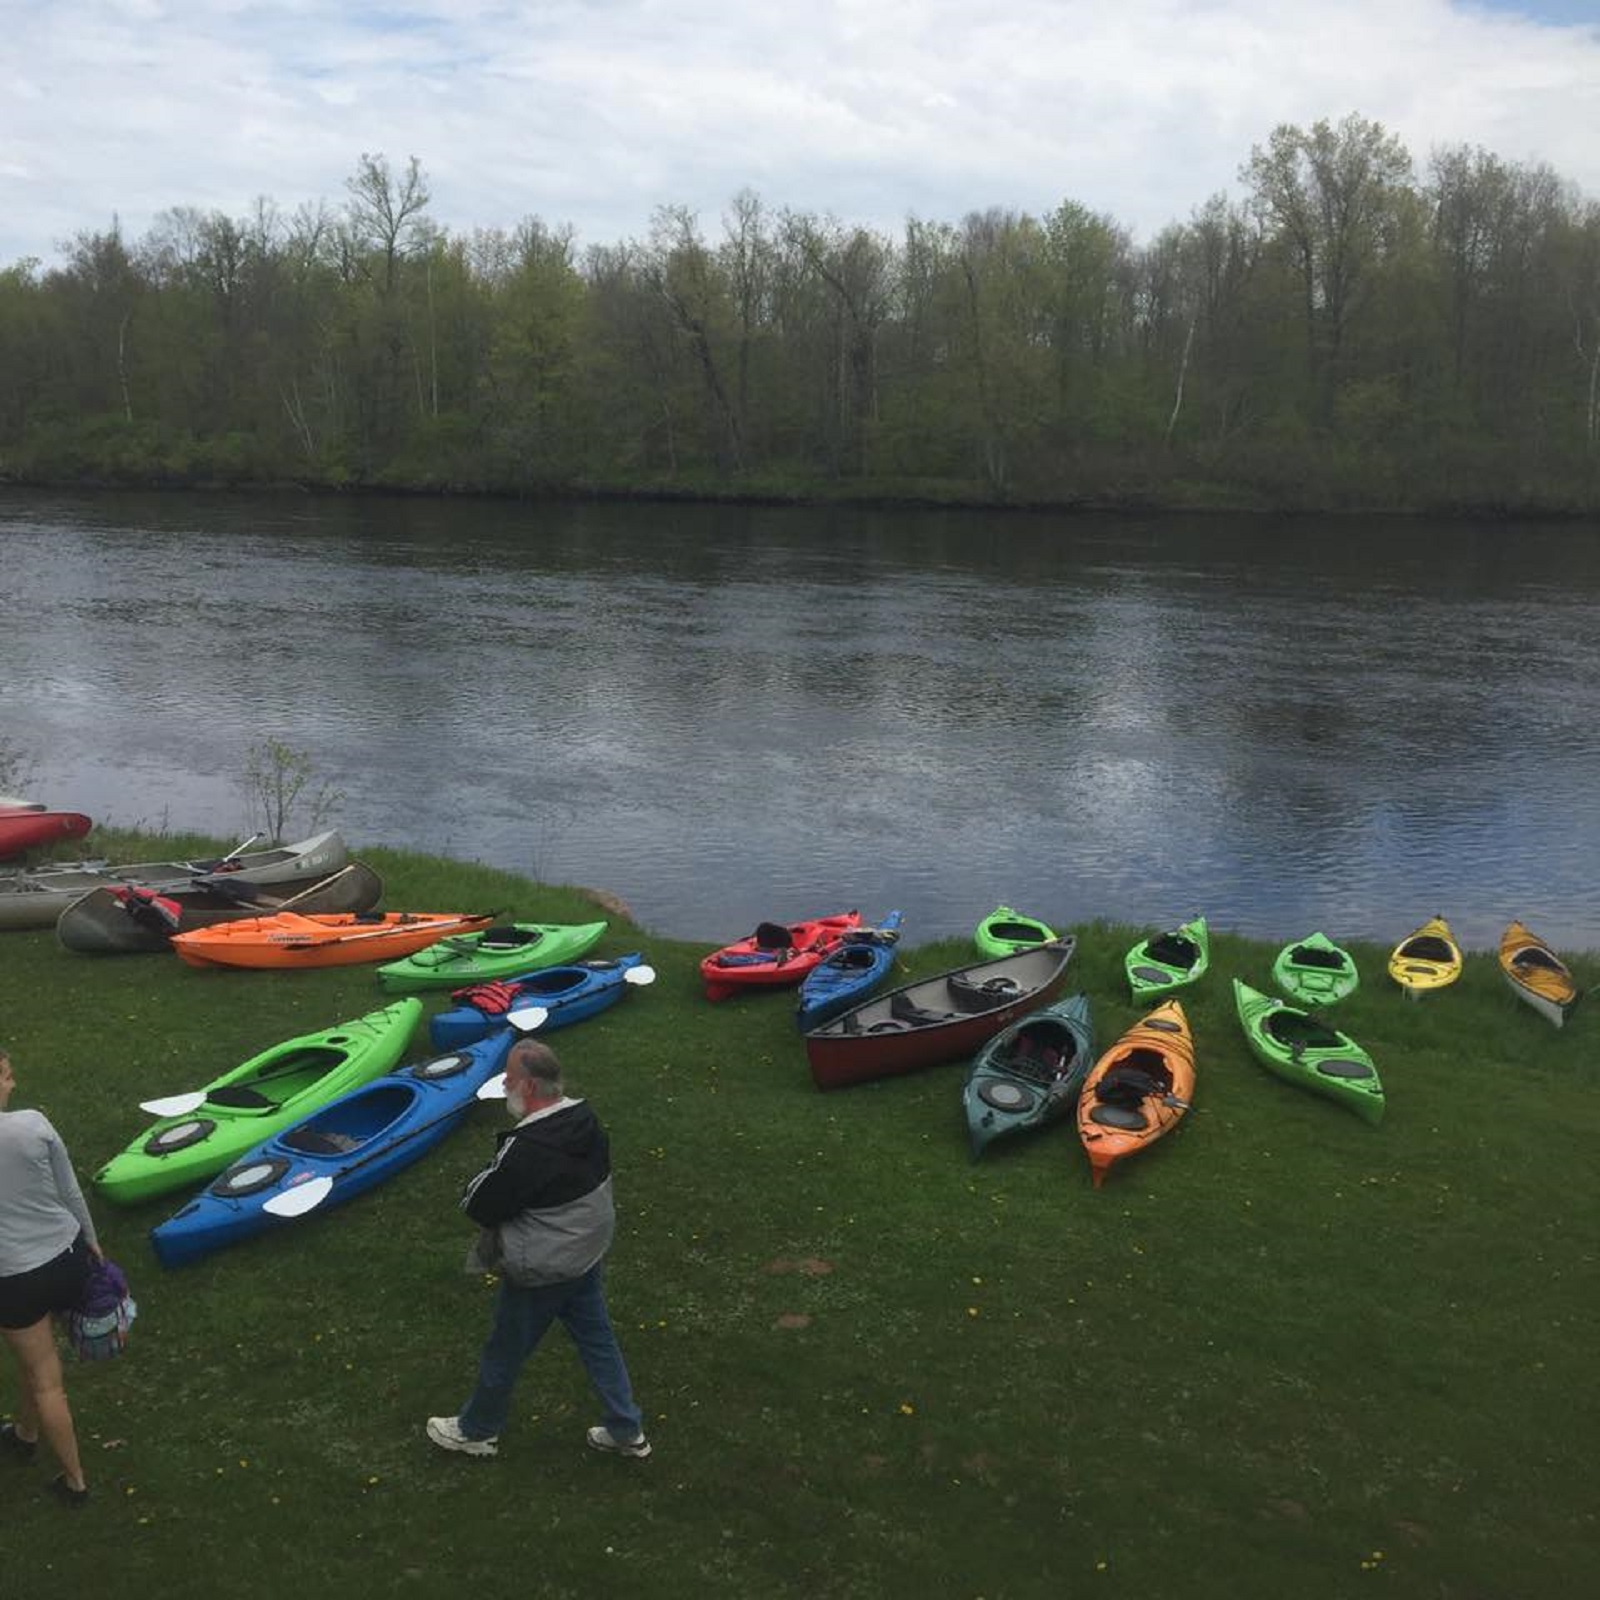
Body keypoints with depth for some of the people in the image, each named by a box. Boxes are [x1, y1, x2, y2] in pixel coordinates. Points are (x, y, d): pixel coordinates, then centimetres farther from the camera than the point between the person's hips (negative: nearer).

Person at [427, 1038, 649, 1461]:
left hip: (540, 1275, -7)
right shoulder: (587, 1121, -8)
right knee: (598, 1340, 22)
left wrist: (484, 1180, -1)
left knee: (504, 1354, 16)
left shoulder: (526, 1149, -33)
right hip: (588, 1255, 7)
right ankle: (627, 1432, 33)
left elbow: (477, 1206, -23)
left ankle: (476, 1431, 39)